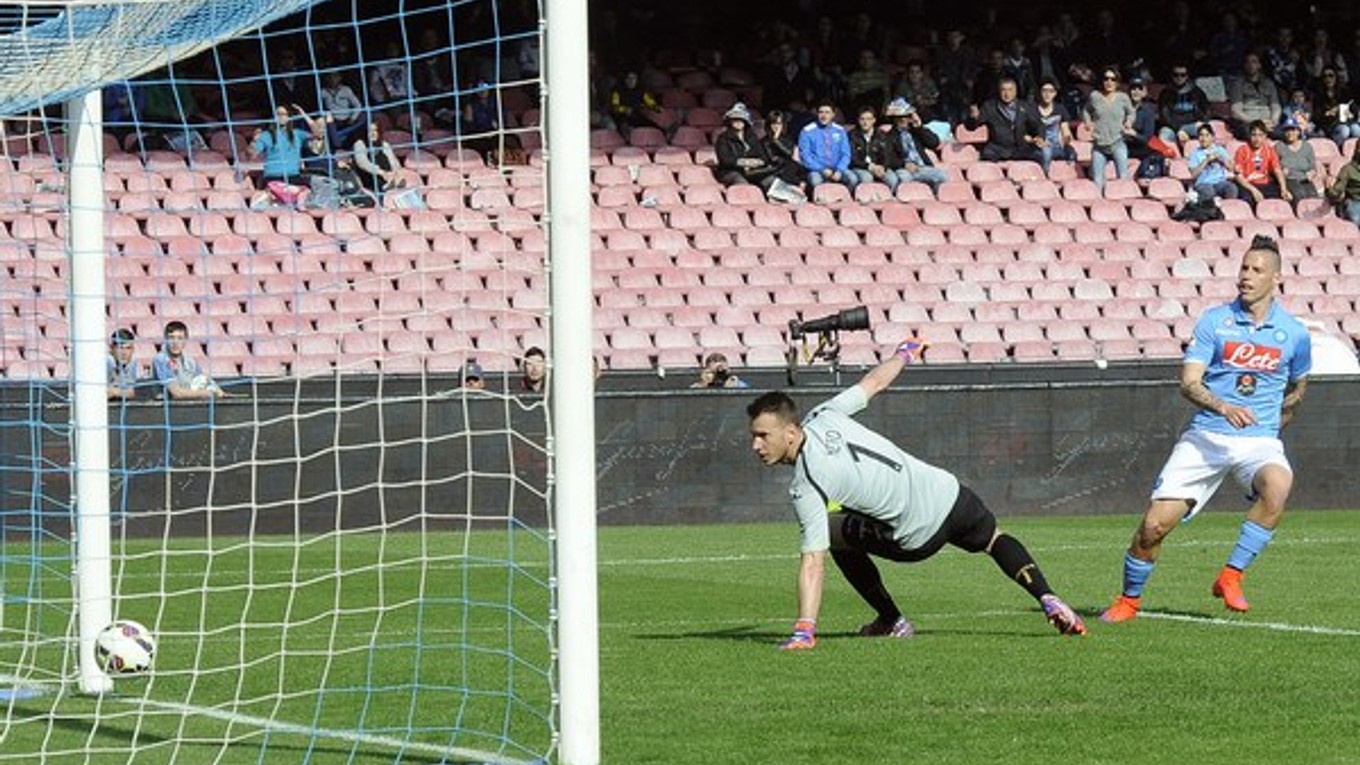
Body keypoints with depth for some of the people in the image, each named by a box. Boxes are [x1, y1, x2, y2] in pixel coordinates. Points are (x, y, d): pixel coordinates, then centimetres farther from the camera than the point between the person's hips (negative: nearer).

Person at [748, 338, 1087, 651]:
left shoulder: (805, 490, -18)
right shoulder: (822, 417, -3)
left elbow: (812, 563, -23)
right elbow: (875, 382, 14)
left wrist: (803, 631, -24)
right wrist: (904, 353, 35)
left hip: (918, 537, -6)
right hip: (948, 493, 6)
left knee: (835, 535, 16)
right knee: (995, 539, 33)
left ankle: (891, 621, 22)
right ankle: (1047, 599, 17)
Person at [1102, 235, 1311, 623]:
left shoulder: (1294, 334, 3)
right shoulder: (1214, 321, -1)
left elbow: (1296, 390, 22)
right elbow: (1188, 382, -9)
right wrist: (1224, 407, -27)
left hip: (1259, 440, 0)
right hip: (1205, 436, 0)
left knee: (1277, 483, -35)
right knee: (1155, 524, -8)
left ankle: (1231, 576, -21)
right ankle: (1129, 599, 19)